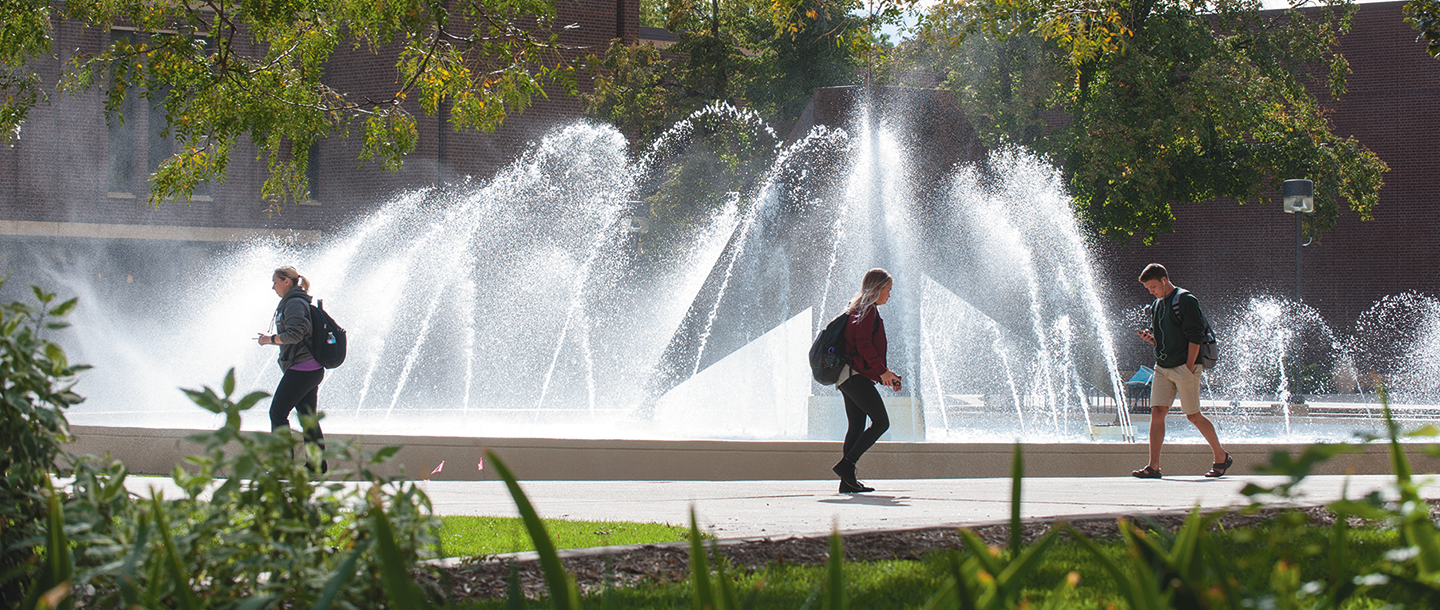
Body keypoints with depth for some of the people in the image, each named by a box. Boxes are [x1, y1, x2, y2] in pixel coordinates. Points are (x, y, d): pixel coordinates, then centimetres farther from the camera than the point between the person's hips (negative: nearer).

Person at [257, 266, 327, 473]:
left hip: (300, 368, -10)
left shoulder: (294, 304, -11)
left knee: (278, 412, -6)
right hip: (313, 369, 10)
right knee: (308, 416, 10)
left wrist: (270, 339, -10)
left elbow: (294, 335, -23)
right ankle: (318, 462, 9)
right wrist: (272, 339, 16)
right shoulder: (302, 302, 20)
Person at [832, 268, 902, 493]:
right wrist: (882, 371, -16)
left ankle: (847, 481, 1)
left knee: (856, 426, 5)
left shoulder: (858, 309, 24)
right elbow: (864, 344, -18)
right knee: (881, 421, -11)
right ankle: (846, 464, -16)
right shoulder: (868, 310, -7)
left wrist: (884, 373, 23)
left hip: (848, 377, 10)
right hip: (857, 375, -10)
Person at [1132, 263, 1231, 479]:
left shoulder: (1185, 300, -9)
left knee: (1193, 416, -1)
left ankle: (1221, 457, 17)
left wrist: (1189, 369, -17)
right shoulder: (1156, 305, 16)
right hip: (1162, 368, 7)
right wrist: (1149, 338, 1)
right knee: (1157, 412, -5)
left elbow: (1195, 337, -13)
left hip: (1184, 366, -7)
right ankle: (1153, 466, -8)